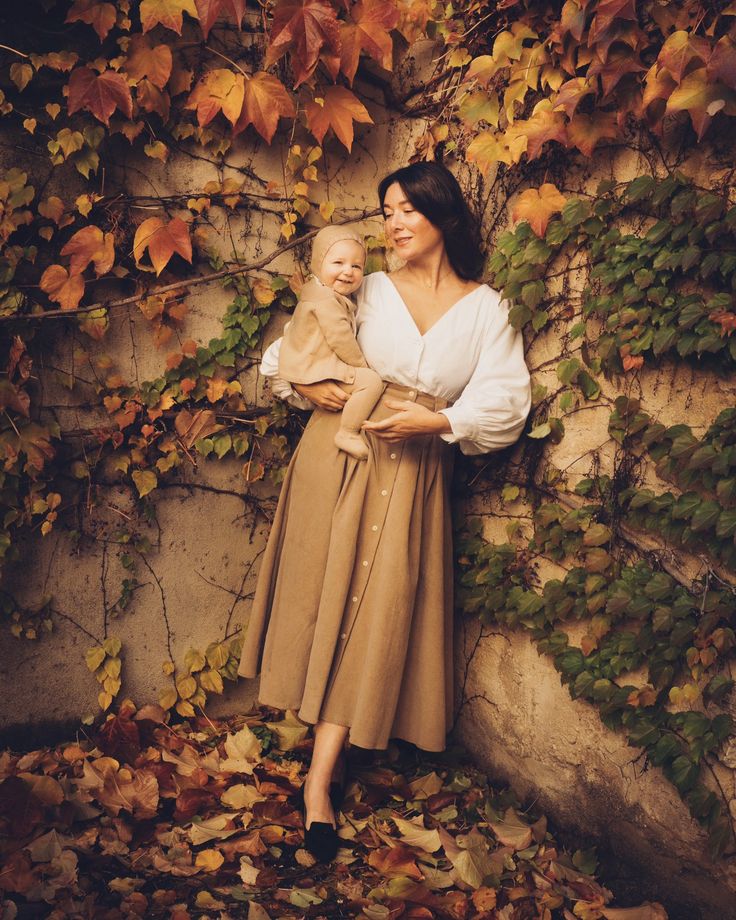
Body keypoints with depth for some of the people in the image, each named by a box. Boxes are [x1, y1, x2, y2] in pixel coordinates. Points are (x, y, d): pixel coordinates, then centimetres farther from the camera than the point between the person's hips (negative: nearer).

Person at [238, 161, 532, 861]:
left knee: (378, 609, -1)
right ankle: (329, 751, 21)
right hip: (339, 451, 0)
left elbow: (506, 402, -4)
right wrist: (311, 385, -13)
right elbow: (290, 350, 6)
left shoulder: (485, 309, 4)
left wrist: (435, 420, -16)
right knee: (329, 590, 4)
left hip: (415, 468, 0)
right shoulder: (369, 290, 4)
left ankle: (320, 779, 6)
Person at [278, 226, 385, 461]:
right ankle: (348, 433, -19)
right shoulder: (326, 300, -19)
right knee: (371, 381, -24)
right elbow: (340, 339, -23)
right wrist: (361, 364, -12)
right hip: (314, 371, -11)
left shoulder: (317, 292, 15)